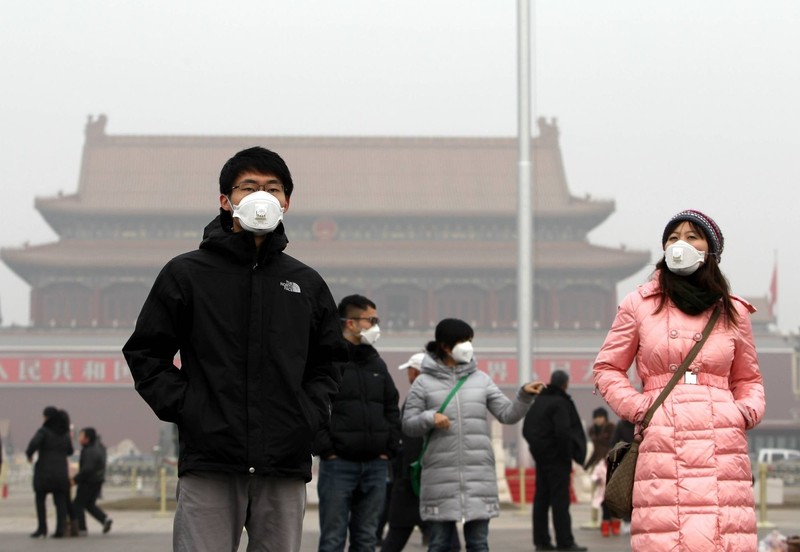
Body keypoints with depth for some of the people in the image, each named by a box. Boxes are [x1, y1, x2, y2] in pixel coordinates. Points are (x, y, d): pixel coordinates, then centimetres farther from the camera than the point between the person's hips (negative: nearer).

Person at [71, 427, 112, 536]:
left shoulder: (90, 452, -23)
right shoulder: (99, 445, 4)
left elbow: (87, 469, -28)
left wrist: (75, 479, -23)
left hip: (88, 482, -10)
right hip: (98, 481, 10)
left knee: (77, 505, 1)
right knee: (90, 505, 20)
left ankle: (82, 529, -1)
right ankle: (105, 519, 3)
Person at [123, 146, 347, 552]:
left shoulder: (307, 283, 15)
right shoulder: (186, 273, 6)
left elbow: (328, 362, 22)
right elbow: (146, 353, 6)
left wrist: (310, 412, 6)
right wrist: (183, 407, -6)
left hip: (285, 466, 3)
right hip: (208, 463, -3)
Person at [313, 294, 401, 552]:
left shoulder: (377, 363, 16)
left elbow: (392, 408, 21)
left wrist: (389, 448, 8)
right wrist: (326, 450, -15)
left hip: (376, 465, 6)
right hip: (338, 463, -6)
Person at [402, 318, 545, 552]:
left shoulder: (481, 379, 9)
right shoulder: (424, 382, 3)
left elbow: (508, 414, 6)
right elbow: (408, 425, 4)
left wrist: (524, 396, -11)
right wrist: (429, 419, -15)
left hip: (479, 473, 2)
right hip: (440, 476, -2)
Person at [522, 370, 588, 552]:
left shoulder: (537, 401, 11)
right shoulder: (560, 403, -15)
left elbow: (526, 430, 16)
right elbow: (562, 432, -23)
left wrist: (536, 446, 14)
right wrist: (568, 455, -13)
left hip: (540, 455, 8)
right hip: (556, 458, -8)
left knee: (541, 498, 10)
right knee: (560, 499, -5)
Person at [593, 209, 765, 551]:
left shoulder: (733, 312, 16)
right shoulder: (640, 304, 10)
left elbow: (748, 379, 24)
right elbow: (607, 368, 13)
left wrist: (747, 412, 4)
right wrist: (637, 408, -2)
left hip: (723, 447, 2)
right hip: (662, 444, -1)